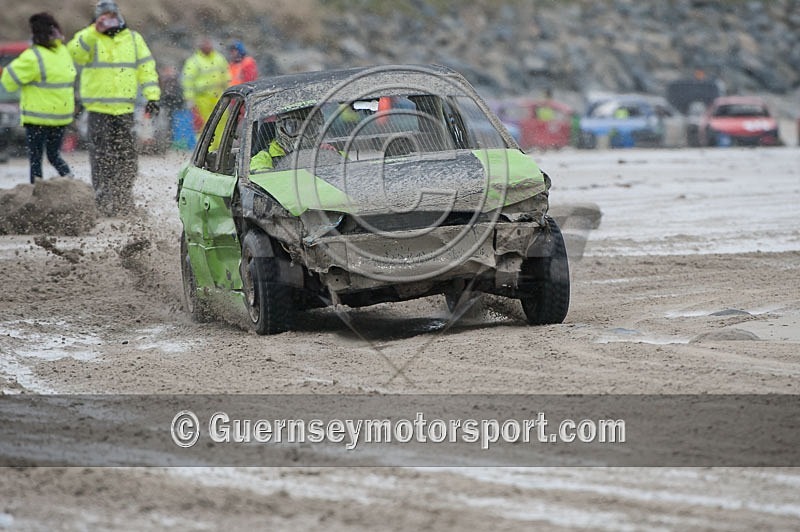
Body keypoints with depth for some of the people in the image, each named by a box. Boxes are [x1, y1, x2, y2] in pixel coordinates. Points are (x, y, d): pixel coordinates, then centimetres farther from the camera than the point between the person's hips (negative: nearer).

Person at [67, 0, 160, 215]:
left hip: (125, 109, 3)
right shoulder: (89, 38, 3)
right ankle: (103, 201, -1)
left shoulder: (133, 39, 11)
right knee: (101, 158, -5)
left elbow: (147, 68, 11)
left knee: (127, 157, 5)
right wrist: (94, 31, -22)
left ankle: (124, 201, 15)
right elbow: (75, 53, -17)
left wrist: (152, 96, 1)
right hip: (98, 108, -3)